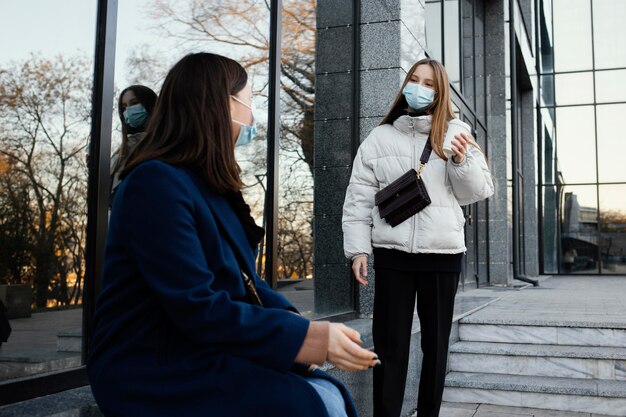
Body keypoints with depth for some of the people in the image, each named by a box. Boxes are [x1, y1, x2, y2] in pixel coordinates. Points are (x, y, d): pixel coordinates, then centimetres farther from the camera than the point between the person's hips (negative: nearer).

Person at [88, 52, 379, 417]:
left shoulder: (211, 186, 13)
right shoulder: (157, 182, -17)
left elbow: (245, 280, 11)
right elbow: (198, 309, -22)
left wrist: (299, 322, -7)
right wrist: (308, 337, -22)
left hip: (207, 355, 8)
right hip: (156, 372, -8)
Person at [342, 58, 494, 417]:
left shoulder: (454, 135, 9)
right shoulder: (380, 137, 7)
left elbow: (479, 192, 7)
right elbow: (359, 197, 4)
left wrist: (462, 161, -11)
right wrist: (358, 249, -3)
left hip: (443, 253, 1)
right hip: (392, 253, -1)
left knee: (436, 344, 10)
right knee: (389, 345, 2)